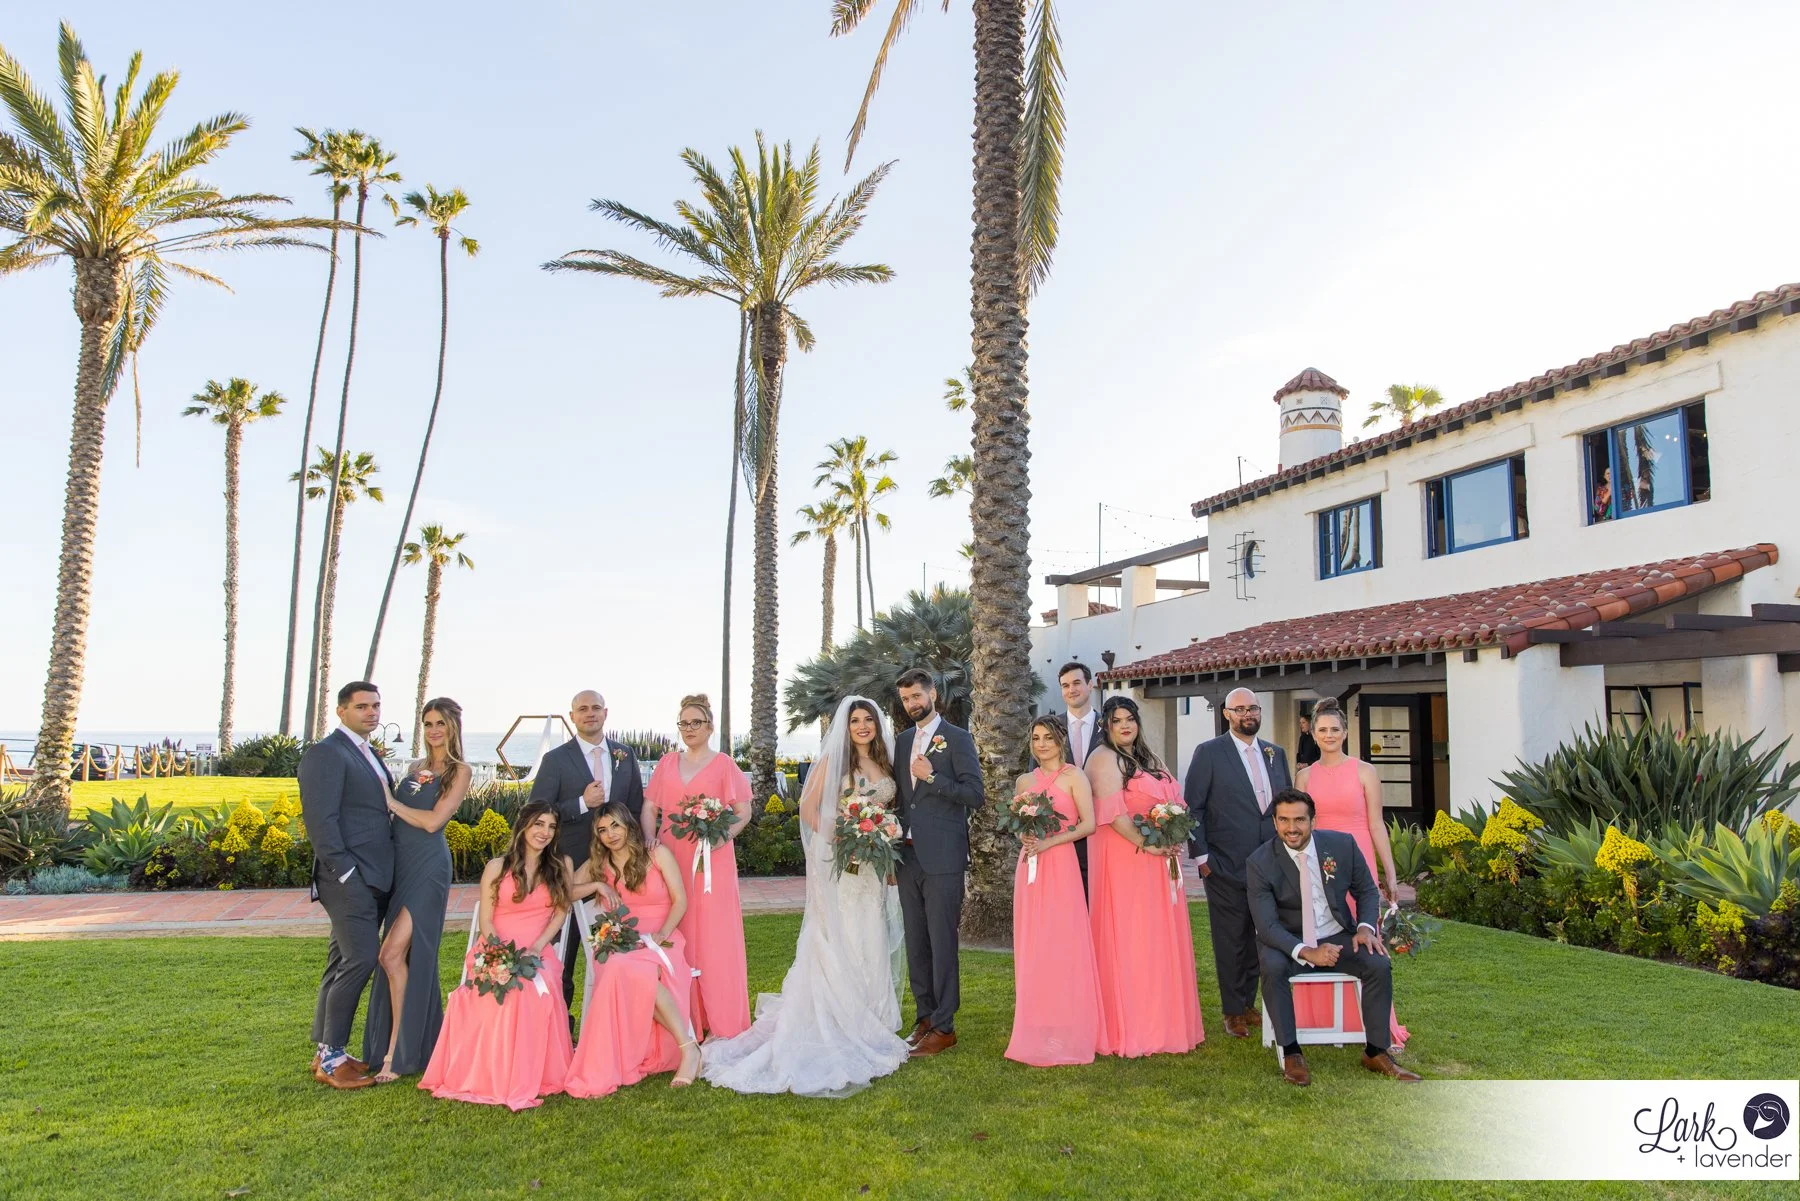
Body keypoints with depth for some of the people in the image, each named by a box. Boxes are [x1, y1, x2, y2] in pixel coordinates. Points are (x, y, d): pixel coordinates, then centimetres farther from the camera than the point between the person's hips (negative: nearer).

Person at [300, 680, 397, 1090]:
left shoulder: (369, 756, 20)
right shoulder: (326, 753, -9)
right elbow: (320, 819, -16)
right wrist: (345, 872, -19)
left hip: (374, 880, 9)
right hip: (350, 879, -9)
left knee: (343, 963, 13)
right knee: (360, 960, -11)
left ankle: (326, 1053, 21)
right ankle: (332, 1059, 0)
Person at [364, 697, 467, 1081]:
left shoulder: (459, 771, -3)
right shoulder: (415, 768, 17)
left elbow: (433, 821, -11)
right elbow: (399, 814, 19)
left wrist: (390, 801, -5)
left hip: (427, 868, -7)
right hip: (400, 865, 7)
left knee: (393, 954, -13)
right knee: (411, 955, 8)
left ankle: (396, 1052, -5)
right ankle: (420, 1040, 19)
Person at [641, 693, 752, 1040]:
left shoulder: (723, 764, 2)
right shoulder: (667, 764, 14)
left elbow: (744, 811, -2)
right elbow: (650, 807, 12)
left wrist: (723, 836, -18)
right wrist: (649, 838, -6)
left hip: (711, 860, -3)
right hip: (672, 859, 4)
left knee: (715, 936, -2)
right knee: (676, 936, 4)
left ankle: (722, 1021, 8)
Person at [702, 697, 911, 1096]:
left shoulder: (886, 764, 11)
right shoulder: (833, 759, -4)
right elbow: (808, 808, -7)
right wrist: (837, 839, -15)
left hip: (876, 867, 5)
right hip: (840, 865, -5)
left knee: (873, 942, 9)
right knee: (838, 942, -3)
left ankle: (868, 1024, 20)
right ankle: (836, 1025, 6)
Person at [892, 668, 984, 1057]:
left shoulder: (958, 738, -3)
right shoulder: (903, 741, 15)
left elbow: (975, 795, -9)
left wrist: (932, 777, -15)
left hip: (942, 857, -6)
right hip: (909, 856, 6)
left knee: (941, 942, -3)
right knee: (916, 943, 10)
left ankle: (944, 1026, 4)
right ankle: (924, 1017, 20)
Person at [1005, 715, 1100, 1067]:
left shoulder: (1073, 776, -1)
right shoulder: (1024, 781, 14)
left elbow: (1089, 824, -8)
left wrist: (1049, 842, -15)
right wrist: (1022, 836, -2)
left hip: (1061, 865, -4)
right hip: (1029, 868, 5)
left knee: (1063, 944, -5)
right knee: (1032, 946, 4)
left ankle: (1066, 1032, 4)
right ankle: (1036, 1032, 12)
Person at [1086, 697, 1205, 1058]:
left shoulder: (1149, 758, 18)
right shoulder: (1104, 758, -7)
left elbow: (1172, 802, 17)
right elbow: (1112, 812, -17)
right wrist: (1146, 844, -20)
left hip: (1159, 862, 8)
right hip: (1123, 861, -8)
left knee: (1160, 938, 10)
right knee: (1126, 939, -4)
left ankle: (1160, 1021, 19)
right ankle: (1128, 1028, 3)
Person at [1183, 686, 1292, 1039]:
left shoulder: (1276, 753, 11)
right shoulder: (1209, 752, -4)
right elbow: (1193, 807, -5)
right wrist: (1200, 855, -9)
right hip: (1226, 866, -4)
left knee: (1259, 938, 11)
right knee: (1231, 941, 3)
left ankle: (1249, 1003, 26)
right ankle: (1233, 1012, 16)